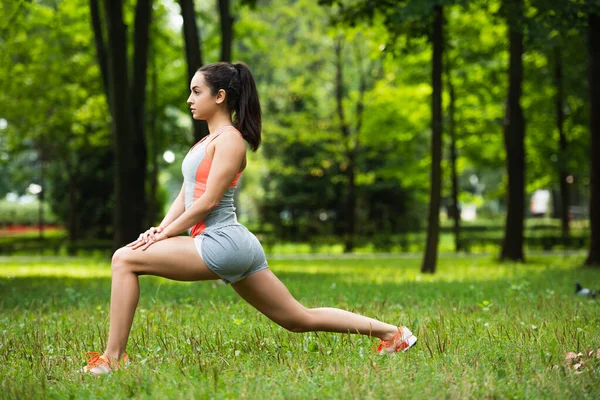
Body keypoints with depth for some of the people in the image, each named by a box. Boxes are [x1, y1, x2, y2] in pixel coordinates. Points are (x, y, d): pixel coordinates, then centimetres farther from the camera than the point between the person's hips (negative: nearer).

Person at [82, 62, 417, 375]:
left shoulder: (229, 139, -7)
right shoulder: (208, 141, 21)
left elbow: (208, 201, -15)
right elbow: (185, 197, 16)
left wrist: (164, 235, -13)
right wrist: (160, 229, 0)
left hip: (223, 243, -10)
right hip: (236, 248, 10)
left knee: (125, 260, -13)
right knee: (300, 319, 13)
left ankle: (112, 358, -13)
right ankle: (389, 332, 17)